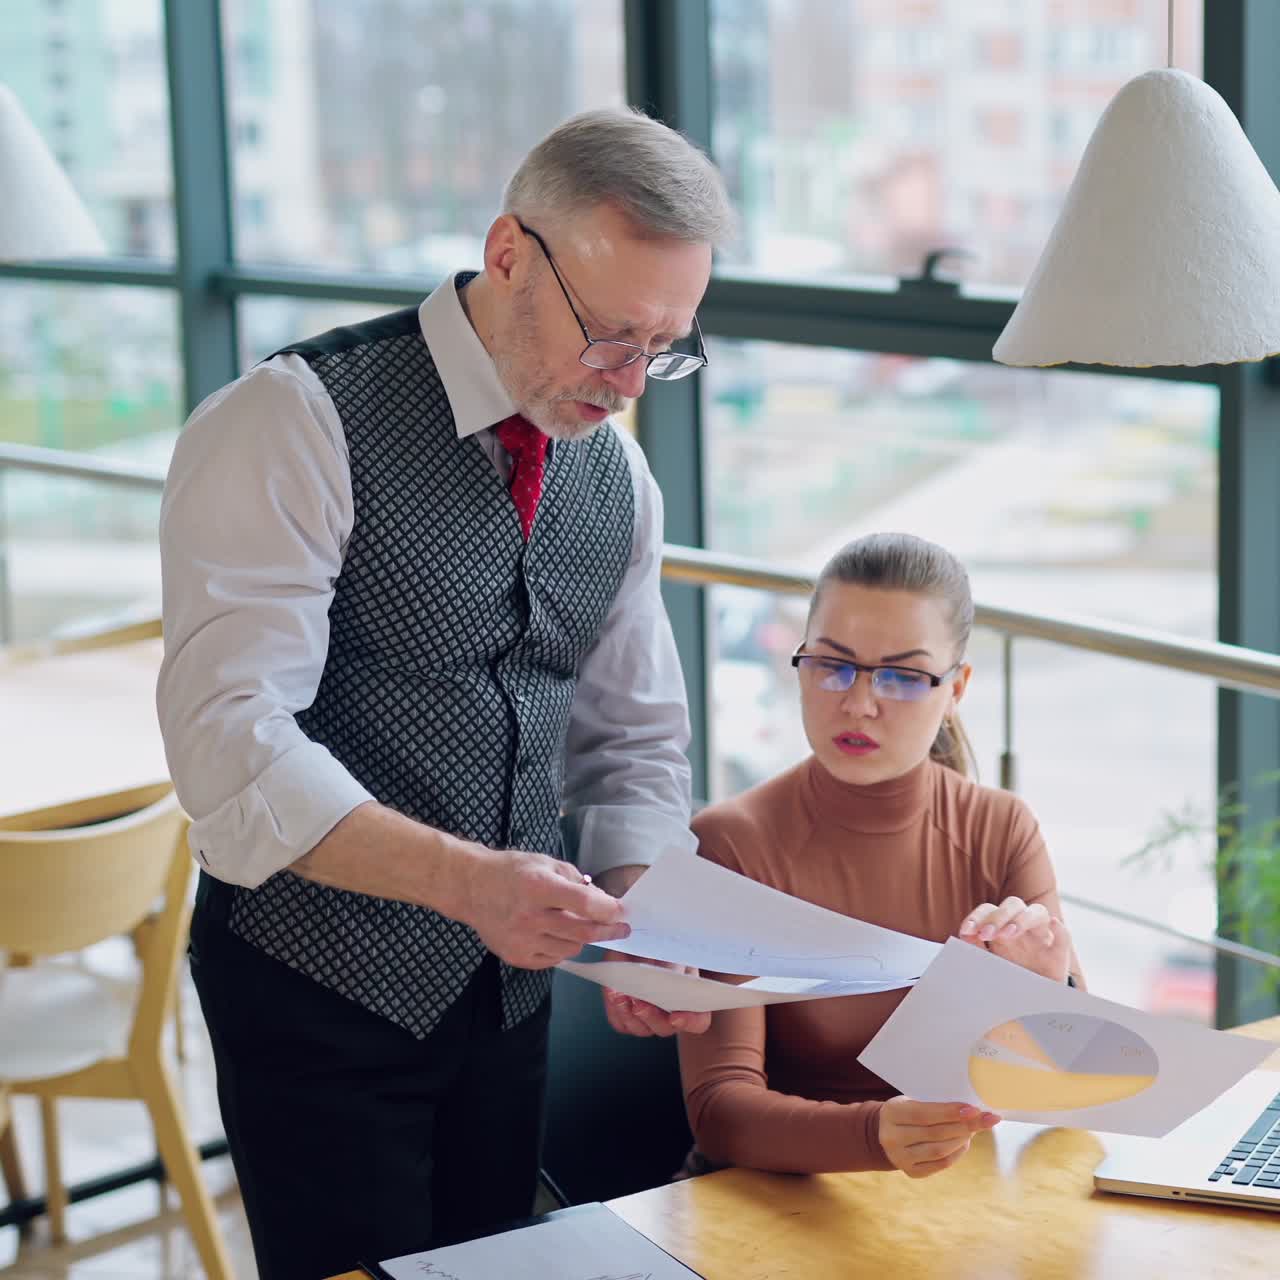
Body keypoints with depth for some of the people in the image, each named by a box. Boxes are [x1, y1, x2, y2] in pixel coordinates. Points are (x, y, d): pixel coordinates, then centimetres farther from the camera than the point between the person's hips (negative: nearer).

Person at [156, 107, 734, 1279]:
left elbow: (634, 741, 11)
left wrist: (647, 931, -7)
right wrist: (465, 877, -37)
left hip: (512, 986, 6)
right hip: (320, 994, -6)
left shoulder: (615, 470, 5)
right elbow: (232, 741, -26)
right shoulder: (296, 425, -17)